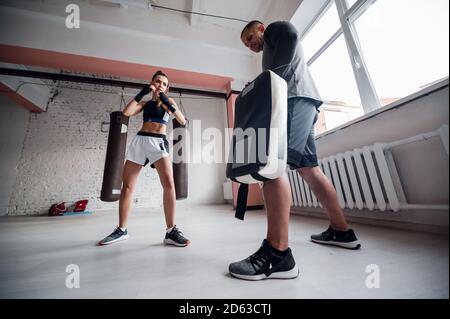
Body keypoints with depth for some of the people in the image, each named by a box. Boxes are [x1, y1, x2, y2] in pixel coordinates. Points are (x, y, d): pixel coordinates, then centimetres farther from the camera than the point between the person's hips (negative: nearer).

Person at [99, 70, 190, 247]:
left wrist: (168, 104, -10)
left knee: (169, 183, -23)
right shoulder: (145, 103, 20)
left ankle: (171, 232, -15)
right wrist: (141, 93, 4)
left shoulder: (169, 101, 14)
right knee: (127, 186, 3)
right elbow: (126, 112, 3)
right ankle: (121, 230, 18)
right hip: (139, 141, 4)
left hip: (158, 142, -3)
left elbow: (183, 121, 0)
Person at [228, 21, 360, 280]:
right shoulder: (271, 51, 41)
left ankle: (278, 254, -28)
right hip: (300, 104, 10)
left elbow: (291, 34, -5)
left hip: (295, 98, -10)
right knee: (309, 168, 5)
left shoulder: (275, 29, 20)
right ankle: (342, 231, 15)